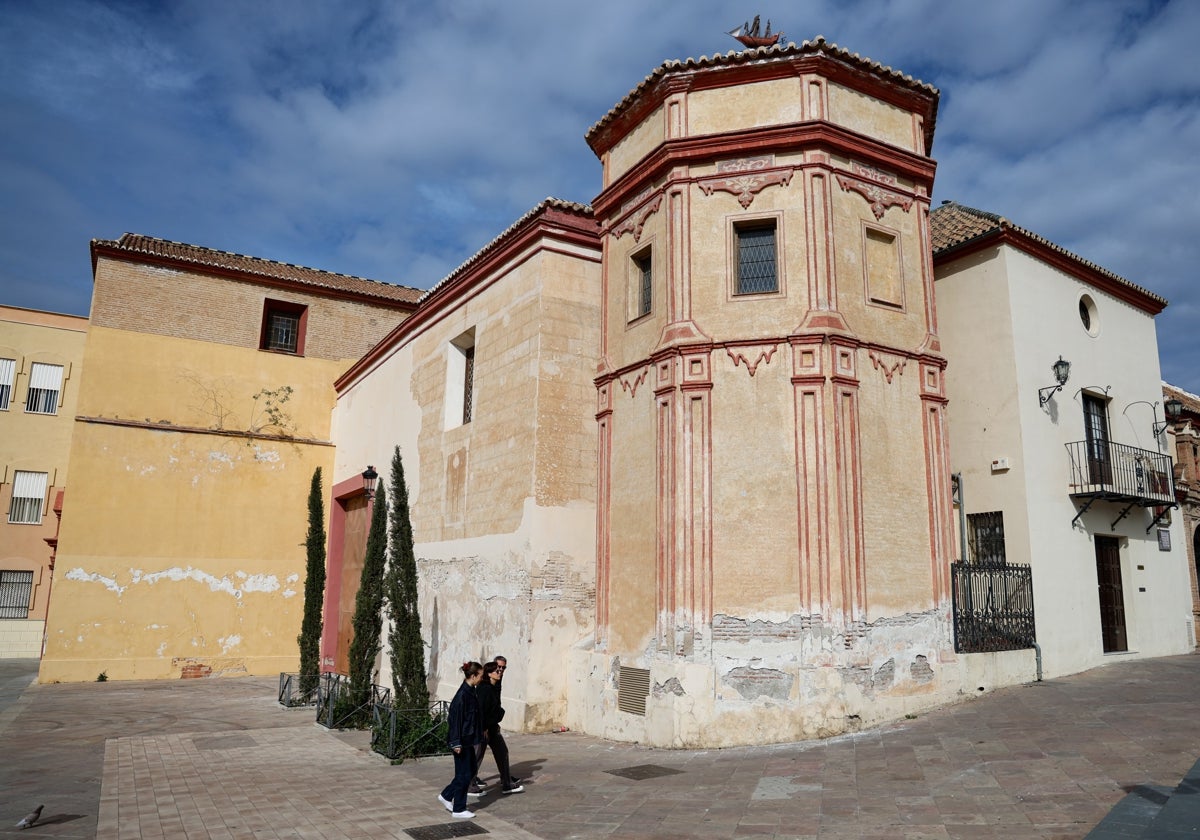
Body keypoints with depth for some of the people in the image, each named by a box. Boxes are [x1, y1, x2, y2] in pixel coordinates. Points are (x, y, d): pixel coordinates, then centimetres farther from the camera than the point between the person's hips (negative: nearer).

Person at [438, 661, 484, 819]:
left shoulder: (470, 692, 7)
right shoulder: (463, 695, -22)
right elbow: (456, 718, -22)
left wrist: (481, 731, 22)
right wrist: (456, 743, -20)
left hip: (468, 740, 10)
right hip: (462, 741, -10)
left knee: (471, 771, 18)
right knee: (464, 774, 3)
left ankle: (446, 796, 29)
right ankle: (458, 810, 17)